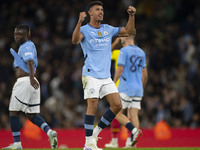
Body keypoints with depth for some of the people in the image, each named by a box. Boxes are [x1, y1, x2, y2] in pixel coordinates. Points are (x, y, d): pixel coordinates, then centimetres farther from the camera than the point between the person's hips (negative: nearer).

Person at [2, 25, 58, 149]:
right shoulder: (30, 45, 20)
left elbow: (30, 62, -26)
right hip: (32, 83, 10)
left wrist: (31, 78, -39)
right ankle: (49, 132, -12)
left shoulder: (26, 47, -10)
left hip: (24, 82, -10)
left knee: (14, 113, 1)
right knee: (32, 115, 9)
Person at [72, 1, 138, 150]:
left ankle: (96, 132, 11)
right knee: (93, 106, -13)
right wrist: (79, 22, -37)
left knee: (117, 105, -3)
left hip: (106, 76, 6)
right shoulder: (84, 30, -2)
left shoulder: (108, 29, 15)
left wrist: (132, 15, 7)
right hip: (91, 75, -6)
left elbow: (128, 32, 21)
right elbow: (75, 40, -23)